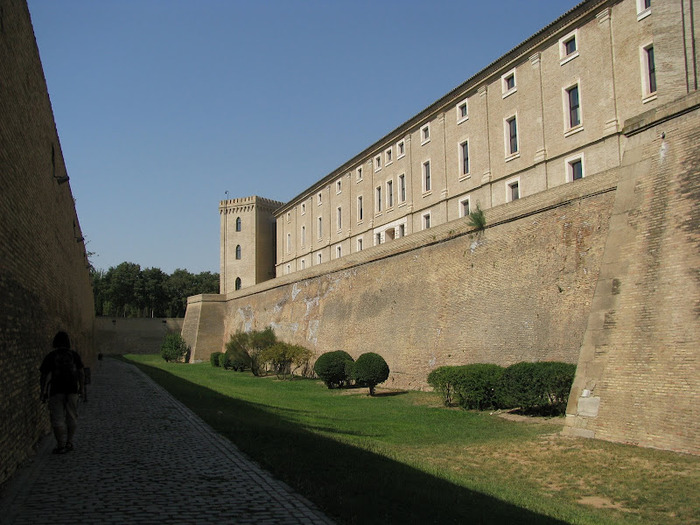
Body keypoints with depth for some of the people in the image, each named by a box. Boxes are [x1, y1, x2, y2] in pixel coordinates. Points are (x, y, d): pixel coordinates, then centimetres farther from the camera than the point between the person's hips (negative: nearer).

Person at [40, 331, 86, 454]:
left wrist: (43, 392, 1)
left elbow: (44, 376, -6)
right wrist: (82, 388, 6)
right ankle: (69, 443, 15)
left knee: (57, 419, 2)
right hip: (72, 389, 2)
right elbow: (81, 372, 0)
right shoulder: (74, 354, 2)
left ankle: (61, 445, 0)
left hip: (56, 390, -2)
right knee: (71, 417, 12)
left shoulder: (50, 356, -4)